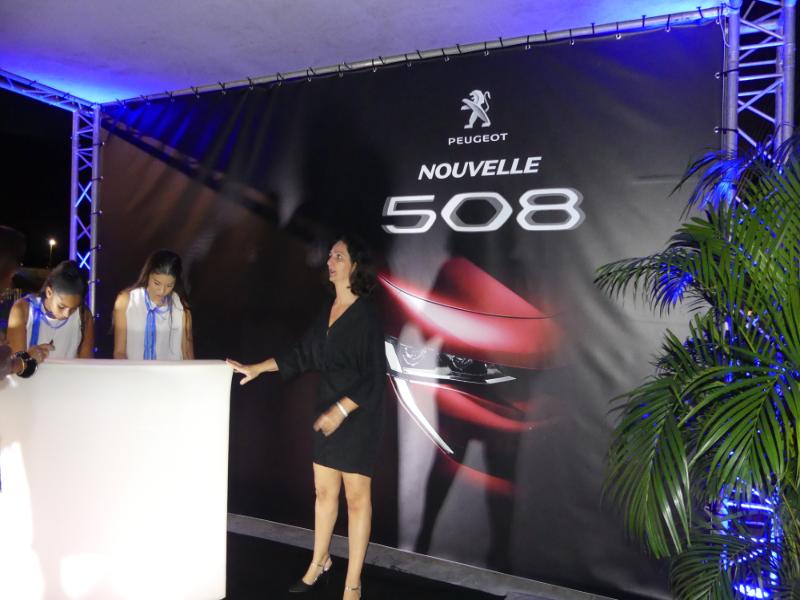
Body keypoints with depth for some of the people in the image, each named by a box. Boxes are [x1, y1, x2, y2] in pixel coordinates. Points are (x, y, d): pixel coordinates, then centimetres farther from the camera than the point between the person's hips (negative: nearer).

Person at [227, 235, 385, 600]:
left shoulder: (366, 314, -14)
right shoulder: (329, 311, 9)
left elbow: (373, 377, -16)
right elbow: (302, 354, 17)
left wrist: (341, 411, -21)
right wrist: (256, 369, 16)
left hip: (357, 415, -7)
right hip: (327, 412, 7)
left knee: (356, 496, 3)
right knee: (324, 490, 17)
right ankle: (319, 562, 37)